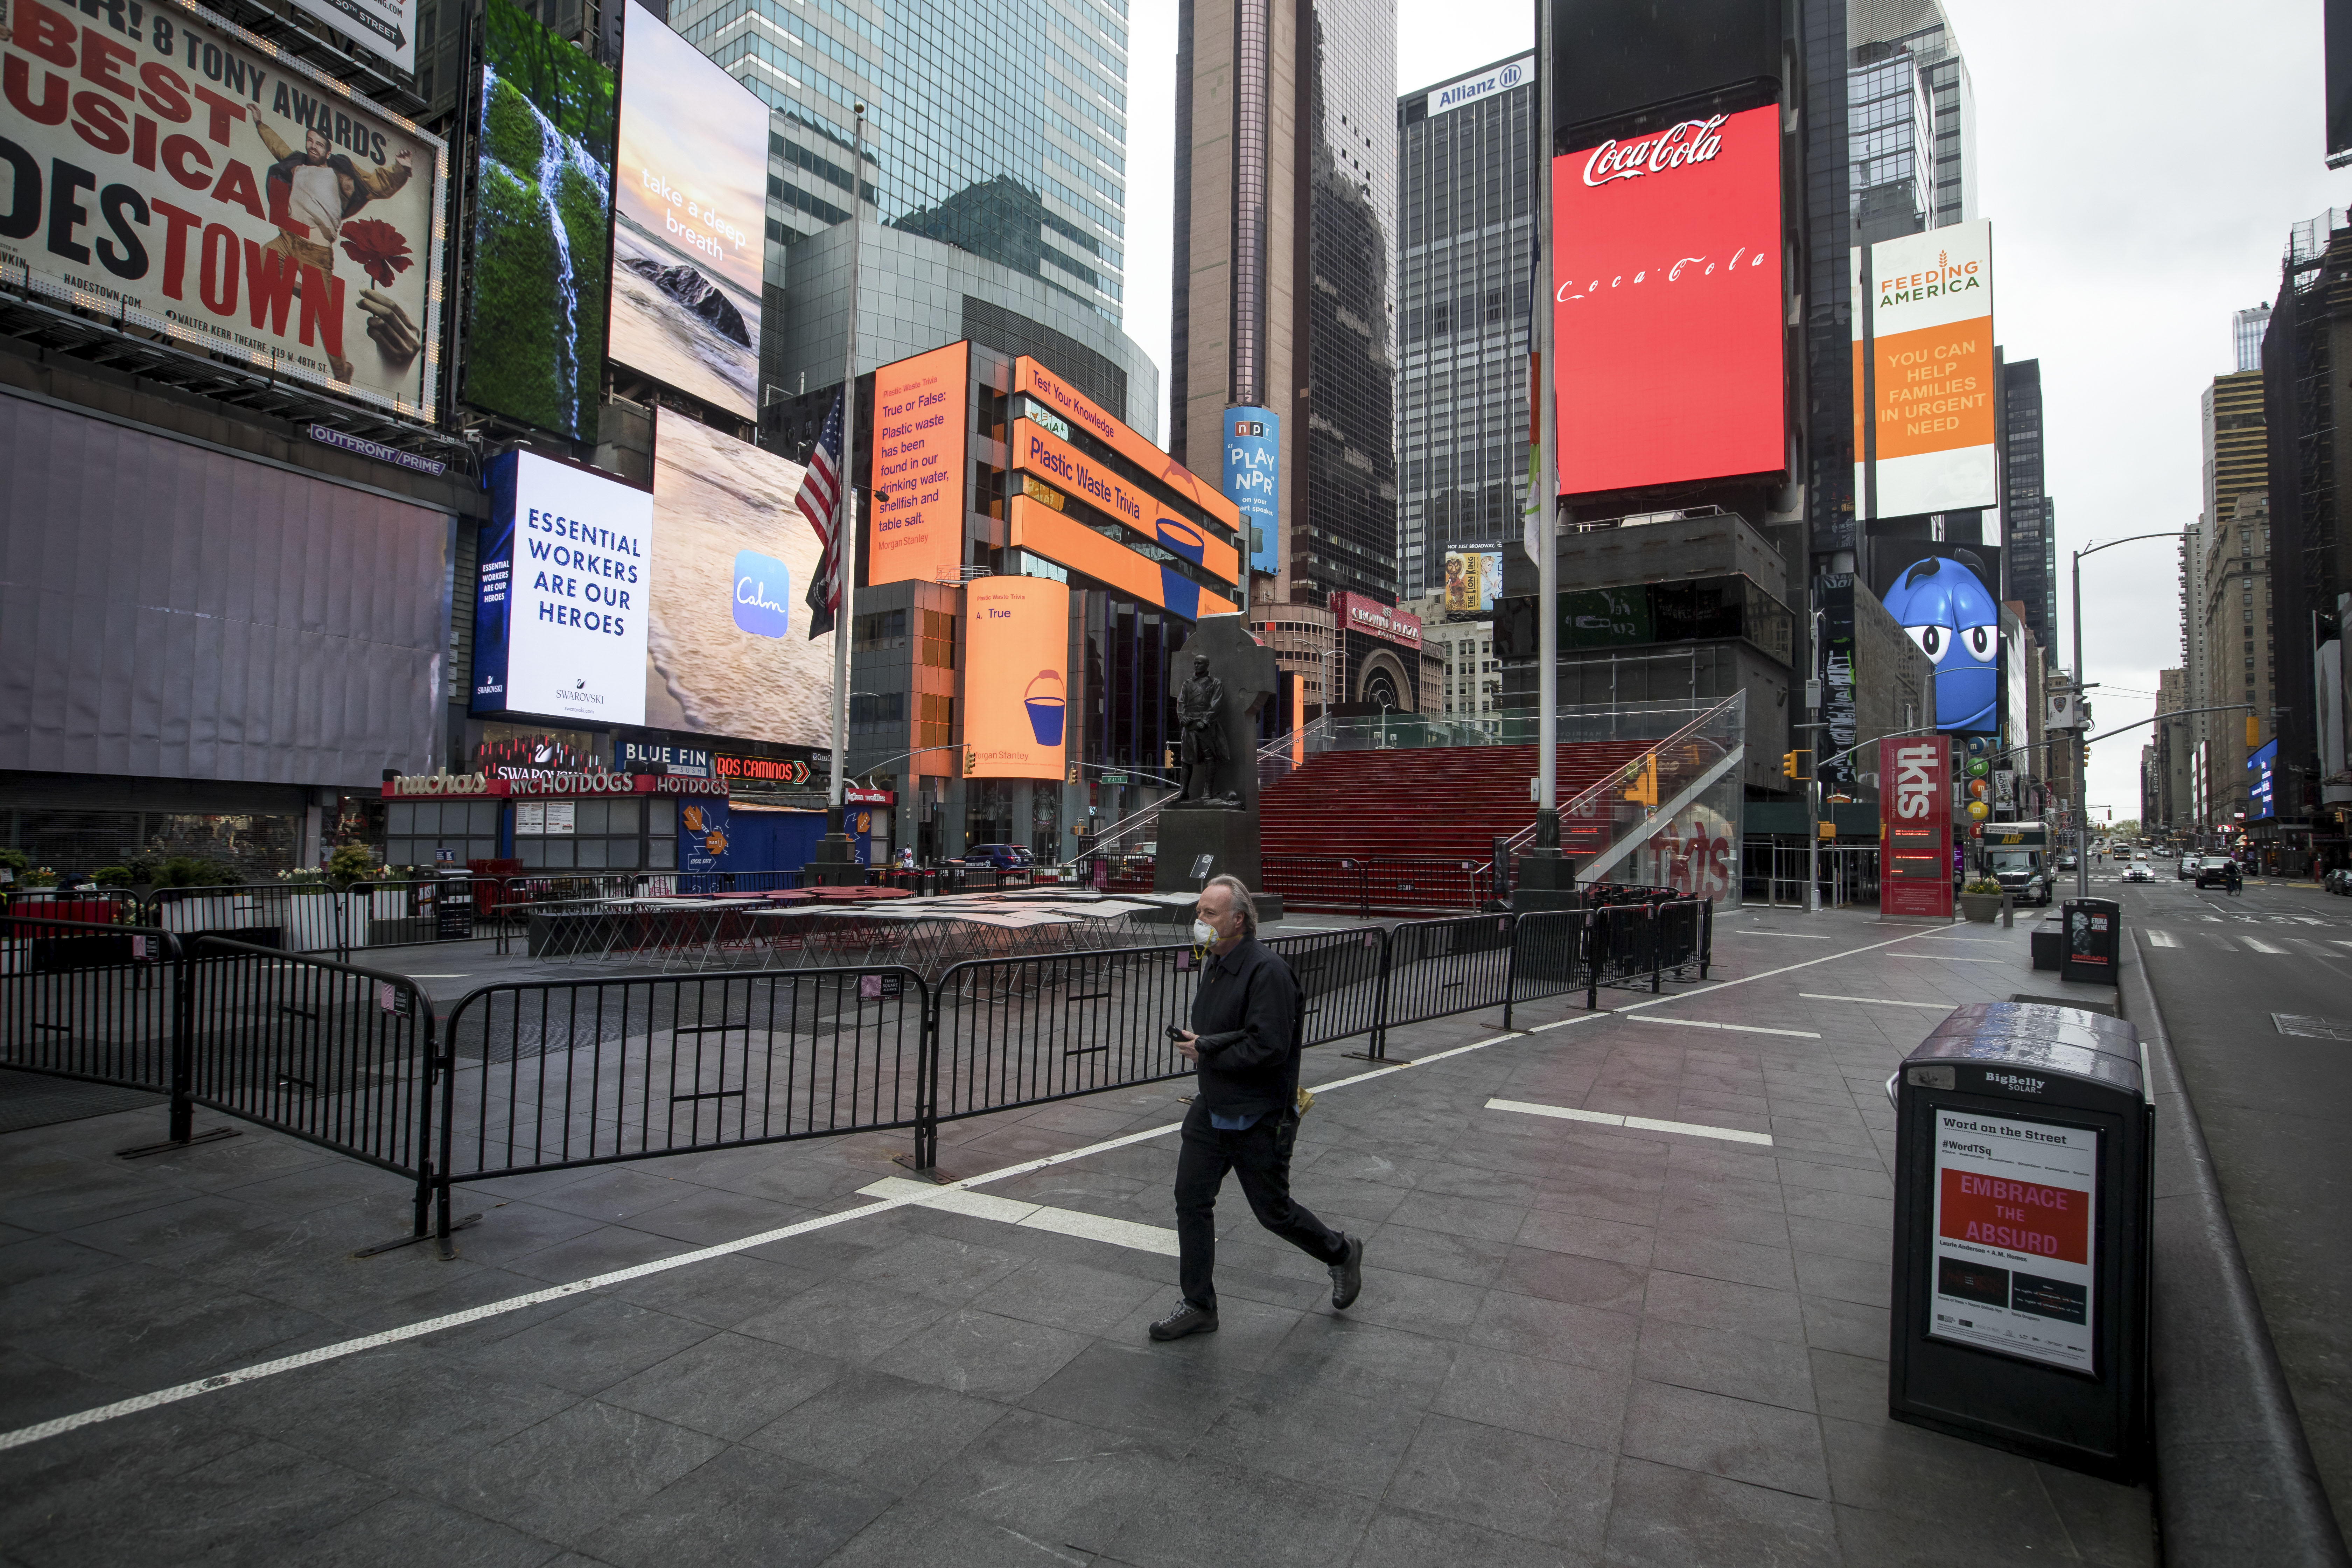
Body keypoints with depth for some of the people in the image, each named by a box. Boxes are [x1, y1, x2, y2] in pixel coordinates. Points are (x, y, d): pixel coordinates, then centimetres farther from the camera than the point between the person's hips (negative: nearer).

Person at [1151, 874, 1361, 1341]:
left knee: (1273, 1211, 8)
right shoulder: (1216, 963, 6)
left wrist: (1207, 1053, -18)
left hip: (1258, 1119, -8)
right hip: (1211, 1109, 8)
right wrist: (1193, 1040, -3)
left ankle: (1341, 1254, 36)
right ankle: (1198, 1307, 21)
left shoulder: (1267, 971, -23)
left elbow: (1268, 1047, -29)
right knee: (1191, 1200, 6)